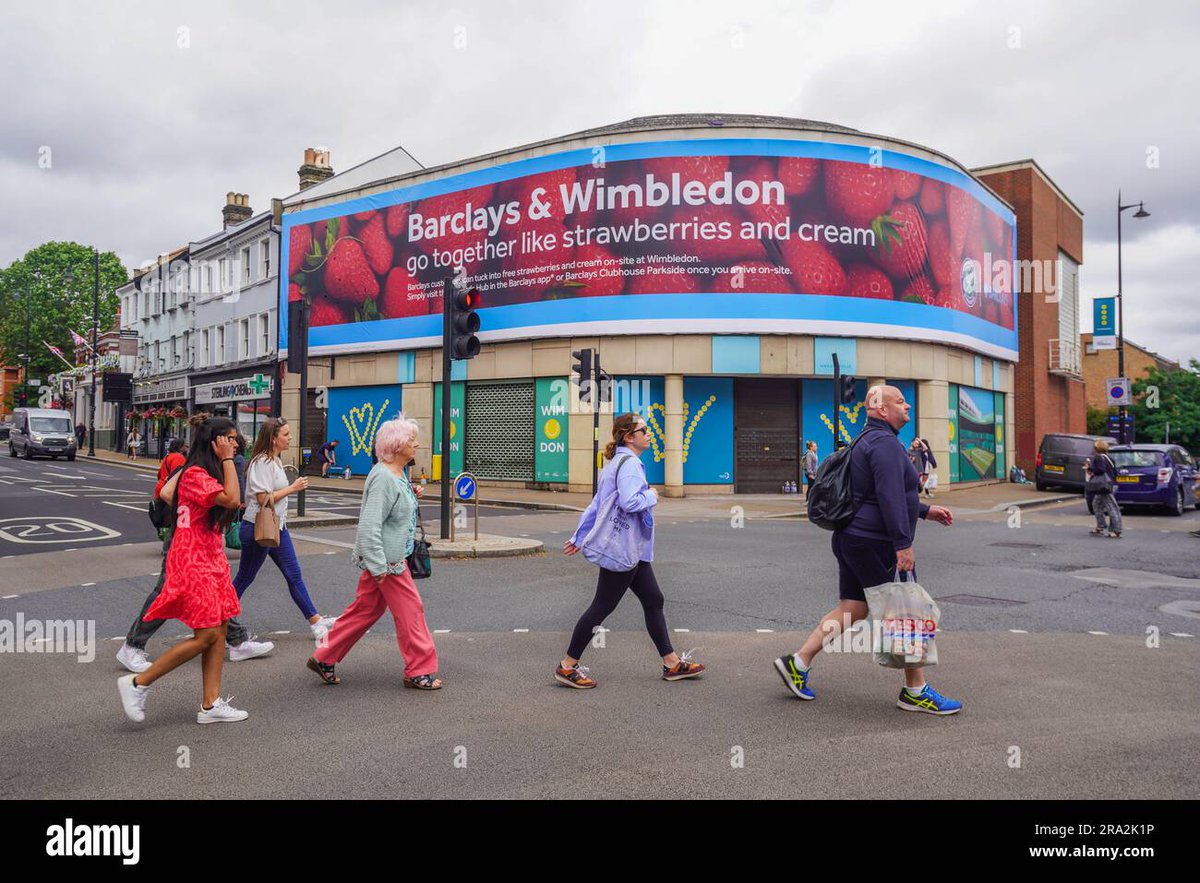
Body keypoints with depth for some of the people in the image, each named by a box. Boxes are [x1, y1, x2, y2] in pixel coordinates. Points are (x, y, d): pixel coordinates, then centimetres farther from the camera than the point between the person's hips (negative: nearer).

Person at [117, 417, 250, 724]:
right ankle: (138, 683, 6)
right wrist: (227, 460, -21)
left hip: (211, 560, 10)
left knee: (219, 630, 7)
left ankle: (210, 704, 12)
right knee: (206, 635, -8)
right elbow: (231, 500, -27)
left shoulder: (208, 474, 16)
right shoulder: (195, 474, -15)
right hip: (193, 563, -10)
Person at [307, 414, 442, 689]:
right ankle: (419, 671, 12)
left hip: (389, 558, 10)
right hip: (386, 560, -10)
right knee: (410, 611, 0)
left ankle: (324, 659, 25)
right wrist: (378, 567, -25)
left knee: (364, 611, 16)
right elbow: (369, 526, -25)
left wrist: (412, 496, 10)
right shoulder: (383, 477, -21)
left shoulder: (398, 474, 11)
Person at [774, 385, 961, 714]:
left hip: (852, 539, 10)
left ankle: (798, 663, 11)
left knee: (852, 609, 12)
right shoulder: (885, 443, -15)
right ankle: (916, 692, 11)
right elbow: (890, 496, -24)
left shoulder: (869, 441, 19)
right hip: (875, 543, -10)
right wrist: (903, 544, -25)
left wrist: (926, 510, 28)